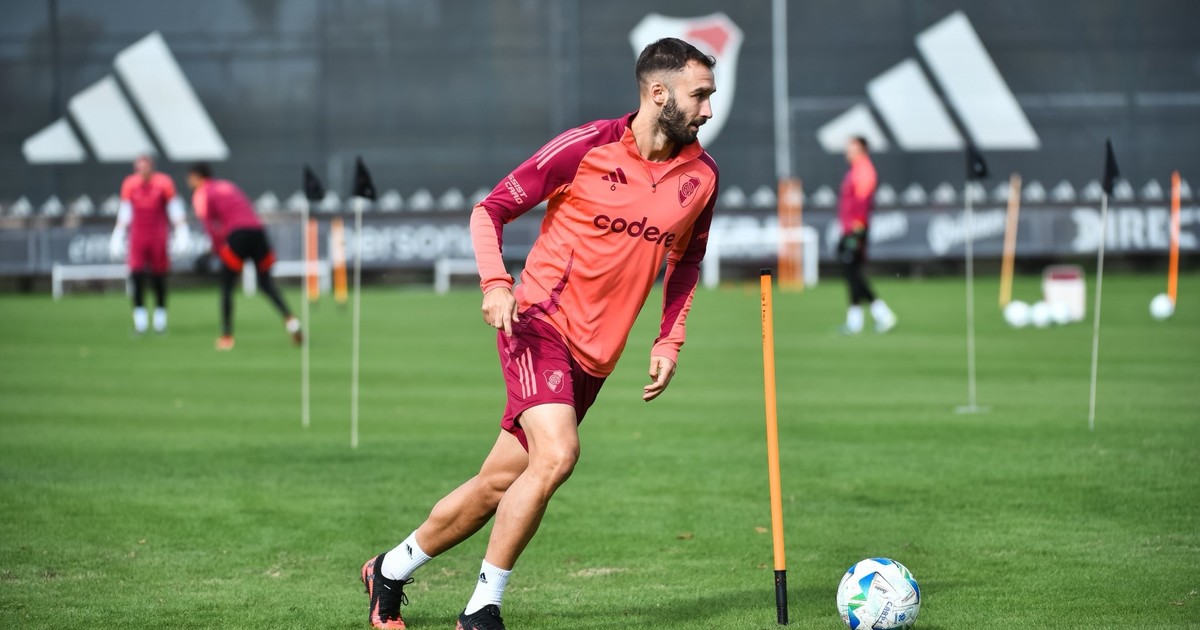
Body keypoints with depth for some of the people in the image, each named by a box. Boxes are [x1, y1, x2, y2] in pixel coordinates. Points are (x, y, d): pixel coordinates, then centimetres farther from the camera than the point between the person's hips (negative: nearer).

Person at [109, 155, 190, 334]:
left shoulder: (164, 183, -4)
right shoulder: (129, 184, 2)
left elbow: (176, 211, 0)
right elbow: (124, 214, 10)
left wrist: (181, 235, -6)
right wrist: (118, 238, 9)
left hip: (159, 236, -1)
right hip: (137, 236, 1)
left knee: (159, 277, 1)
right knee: (137, 275, -10)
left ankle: (160, 316, 13)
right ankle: (139, 316, -5)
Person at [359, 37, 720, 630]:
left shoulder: (700, 175, 4)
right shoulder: (586, 147, -11)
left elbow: (686, 263, 22)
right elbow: (490, 210, -3)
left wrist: (669, 342, 10)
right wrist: (495, 282, -19)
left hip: (594, 356, 6)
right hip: (539, 323, -6)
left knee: (499, 483, 8)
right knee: (556, 454, -26)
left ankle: (390, 571, 29)